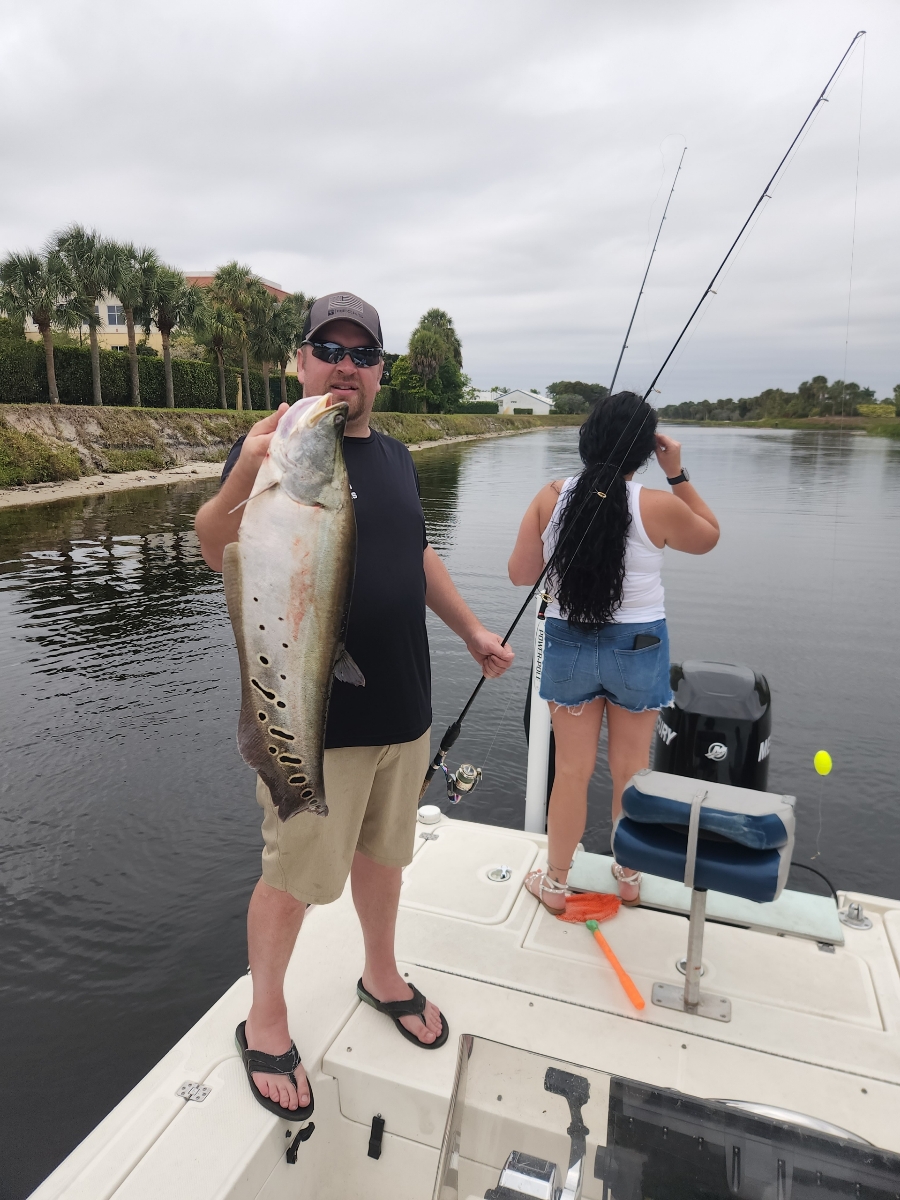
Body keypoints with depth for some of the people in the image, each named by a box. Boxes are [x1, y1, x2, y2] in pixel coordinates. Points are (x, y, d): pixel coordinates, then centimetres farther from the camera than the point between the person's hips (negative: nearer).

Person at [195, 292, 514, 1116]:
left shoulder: (395, 457, 11)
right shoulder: (273, 446, -10)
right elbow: (217, 550, -25)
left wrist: (470, 628, 19)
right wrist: (248, 476, -44)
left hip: (402, 707, 6)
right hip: (315, 718, -6)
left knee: (382, 851, 22)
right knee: (295, 876, 7)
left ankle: (383, 976, 45)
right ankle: (265, 1023, 32)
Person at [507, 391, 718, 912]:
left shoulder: (551, 498, -8)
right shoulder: (657, 506, -13)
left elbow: (521, 574, -1)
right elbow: (709, 537, 7)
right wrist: (678, 474, 4)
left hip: (569, 645, 1)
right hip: (639, 648, -1)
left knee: (572, 770, 13)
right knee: (631, 768, 16)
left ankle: (555, 883, 27)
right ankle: (630, 875, 36)